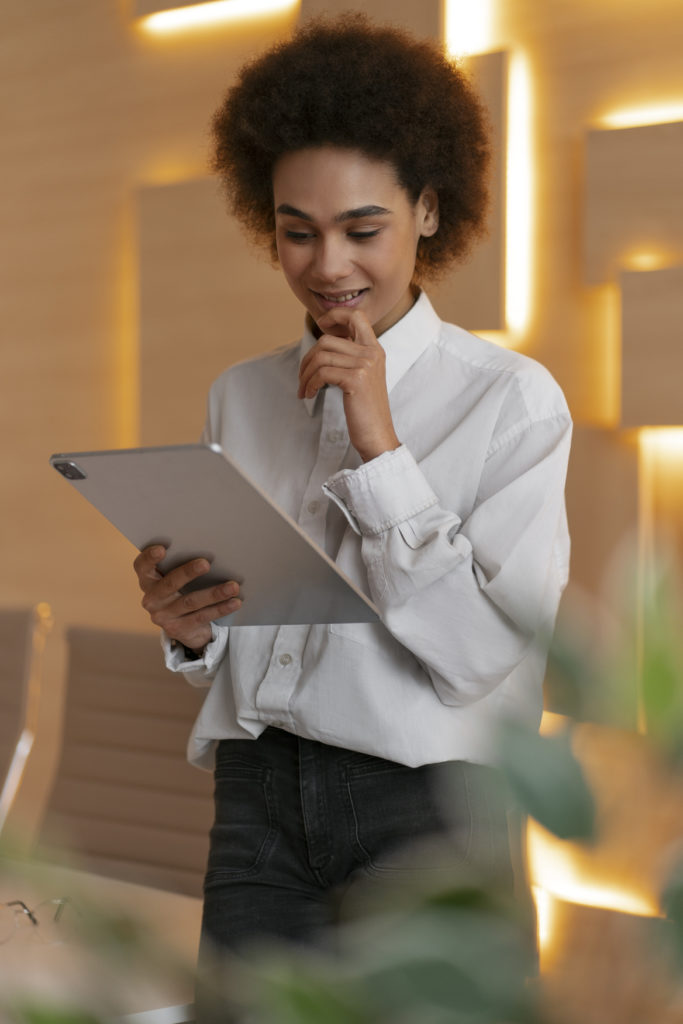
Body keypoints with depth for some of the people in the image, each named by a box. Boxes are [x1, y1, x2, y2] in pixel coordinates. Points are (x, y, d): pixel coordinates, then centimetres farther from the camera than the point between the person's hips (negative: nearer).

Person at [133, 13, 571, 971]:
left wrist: (380, 446, -16)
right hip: (258, 791, 4)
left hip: (426, 801, -4)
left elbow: (480, 650, -13)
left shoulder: (511, 399, -5)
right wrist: (183, 625, -8)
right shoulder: (240, 395, 10)